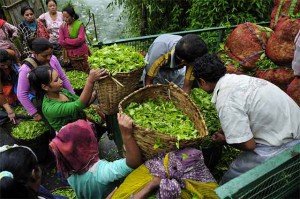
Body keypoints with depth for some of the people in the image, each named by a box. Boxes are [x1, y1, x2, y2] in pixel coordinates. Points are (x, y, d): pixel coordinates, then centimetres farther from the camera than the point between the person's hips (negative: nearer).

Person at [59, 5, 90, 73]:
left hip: (82, 53, -4)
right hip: (71, 55, 4)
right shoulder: (62, 27, -1)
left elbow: (81, 39, -22)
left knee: (86, 71, 7)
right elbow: (61, 42, -10)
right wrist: (75, 43, -15)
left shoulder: (79, 24, -11)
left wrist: (67, 40, -13)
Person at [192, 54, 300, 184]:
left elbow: (248, 144, -19)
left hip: (281, 146, -8)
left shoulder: (226, 102, -24)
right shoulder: (239, 78, 2)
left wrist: (225, 140, 0)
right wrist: (228, 132, 22)